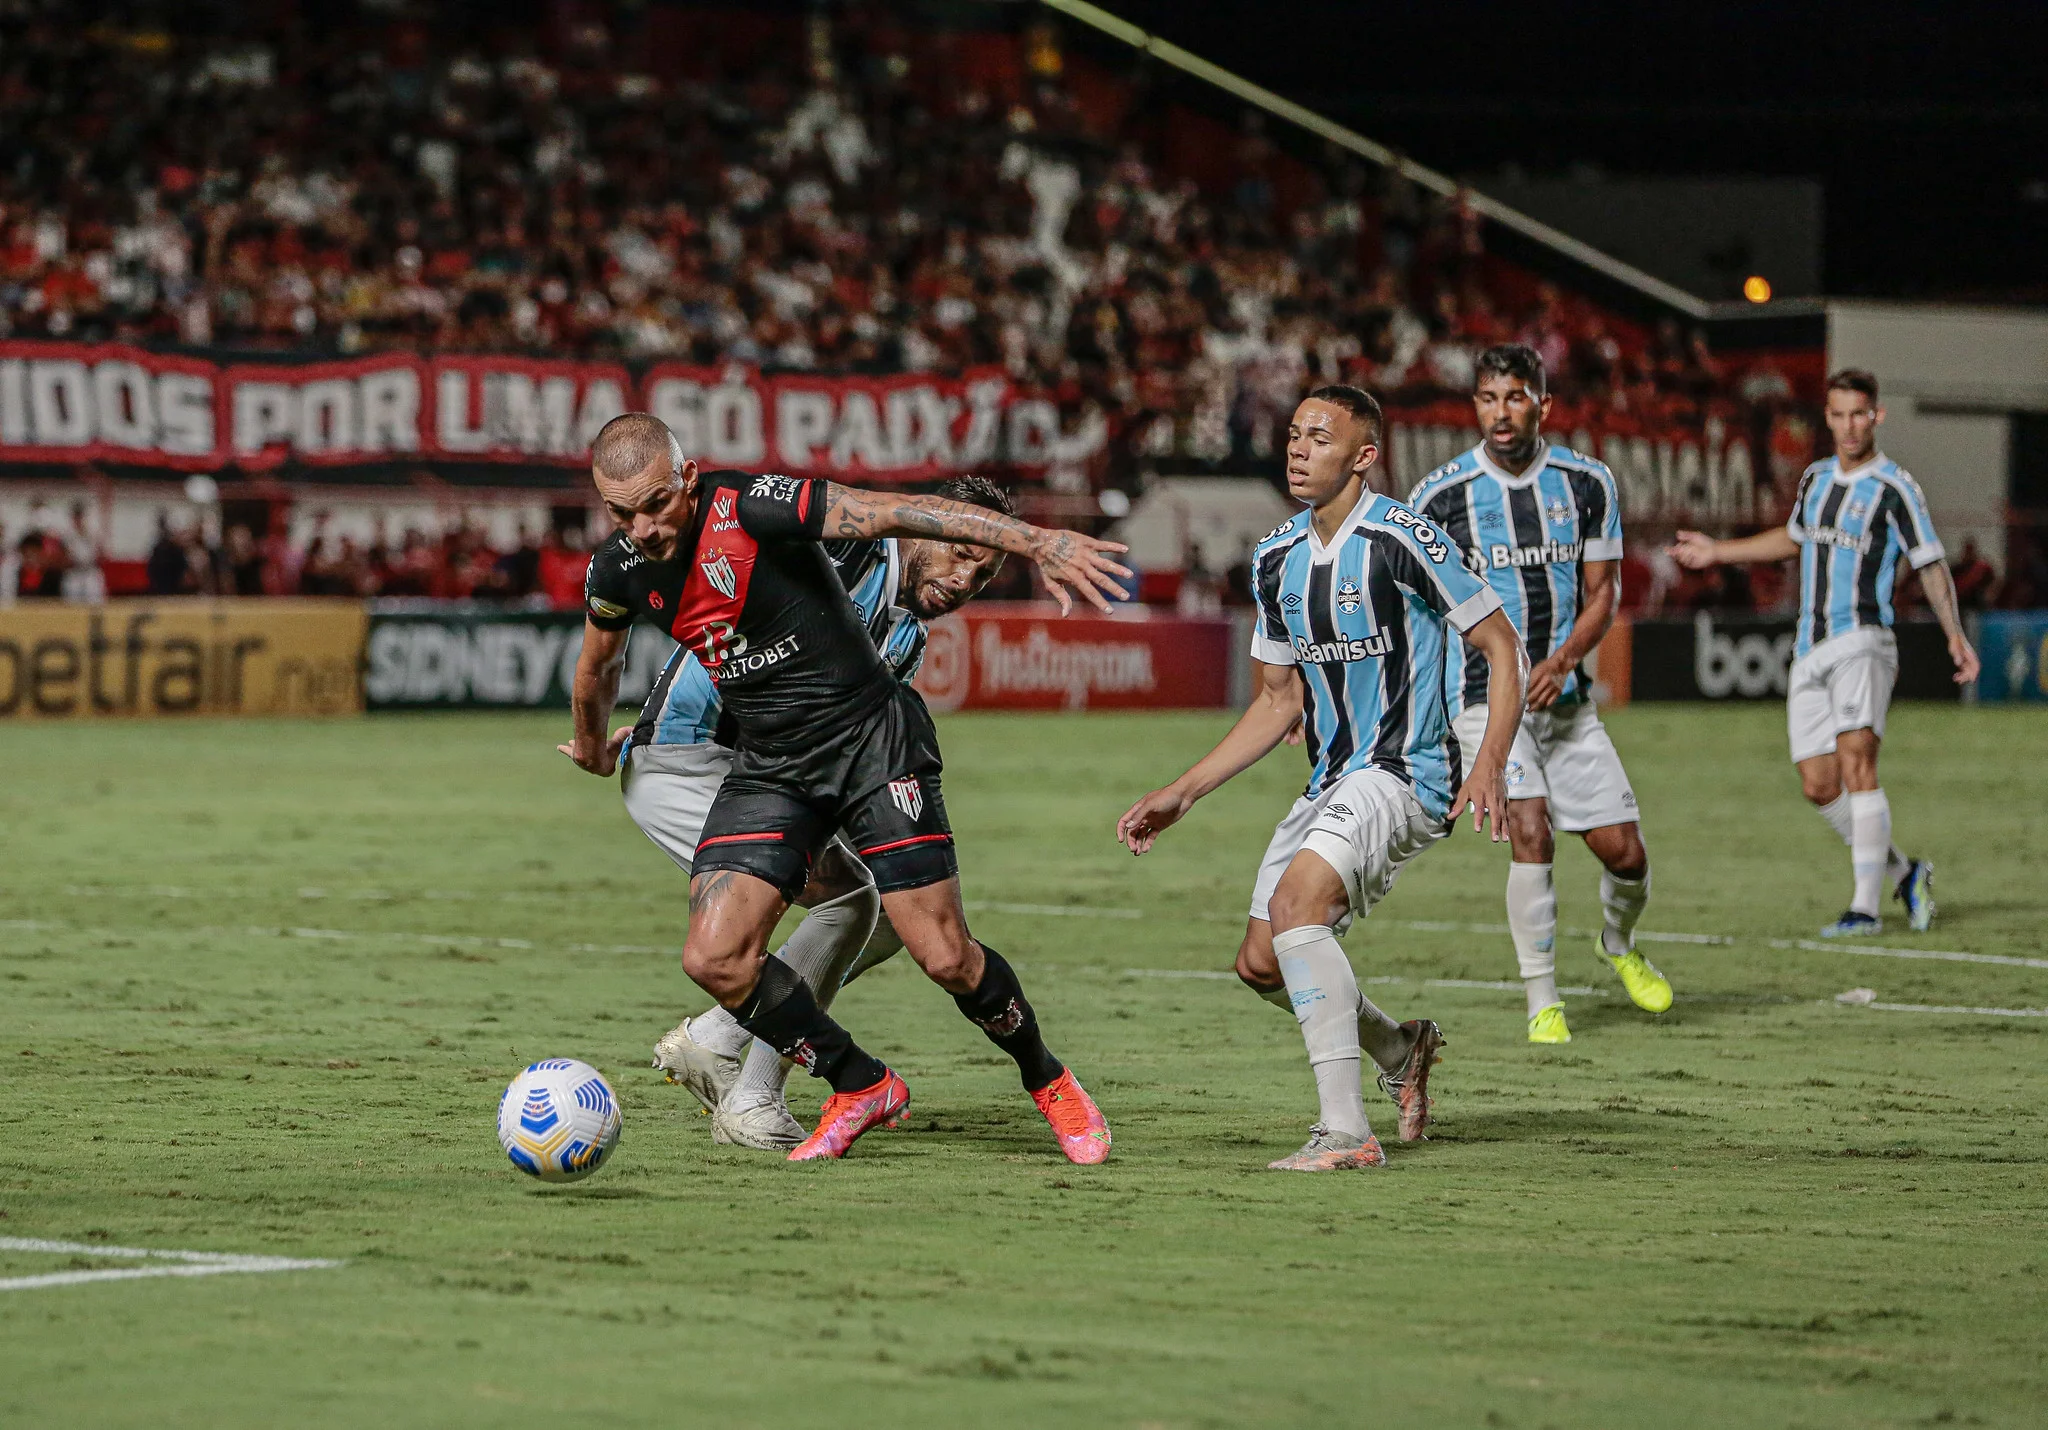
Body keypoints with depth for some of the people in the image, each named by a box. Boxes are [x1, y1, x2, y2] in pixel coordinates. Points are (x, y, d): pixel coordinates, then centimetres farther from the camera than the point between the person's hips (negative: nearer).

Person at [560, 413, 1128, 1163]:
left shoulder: (750, 508, -22)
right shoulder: (618, 572, -3)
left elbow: (897, 511, -26)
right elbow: (598, 665, 20)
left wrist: (1036, 541, -33)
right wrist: (592, 748, 37)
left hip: (869, 738, -5)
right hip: (767, 767, 5)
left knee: (944, 956, -9)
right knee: (714, 959, -11)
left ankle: (1048, 1081, 20)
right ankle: (861, 1088, 10)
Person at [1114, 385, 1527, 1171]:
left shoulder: (1403, 539, -14)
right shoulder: (1277, 557, 10)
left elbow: (1501, 645, -10)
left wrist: (1489, 765, -23)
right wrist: (1182, 794, 15)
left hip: (1407, 774, -8)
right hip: (1332, 782, 8)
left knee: (1296, 899, -29)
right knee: (1262, 963, 7)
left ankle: (1346, 1131, -29)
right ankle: (1401, 1052, 34)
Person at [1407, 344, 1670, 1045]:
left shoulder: (1588, 483, 0)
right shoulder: (1440, 495, -7)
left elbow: (1601, 592, 6)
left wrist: (1563, 659, -12)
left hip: (1563, 693, 3)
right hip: (1484, 694, -3)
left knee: (1625, 853, 1)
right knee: (1531, 832, -22)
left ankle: (1619, 945, 35)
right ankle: (1542, 1004, -11)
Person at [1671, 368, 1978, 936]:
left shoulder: (1894, 486, -4)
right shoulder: (1816, 478, 16)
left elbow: (1930, 565, -2)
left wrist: (1954, 634, -11)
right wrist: (1718, 551, 39)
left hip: (1861, 642, -6)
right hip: (1810, 650, 6)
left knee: (1856, 762, -21)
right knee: (1819, 786, -1)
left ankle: (1866, 906, -23)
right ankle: (1902, 872, 18)